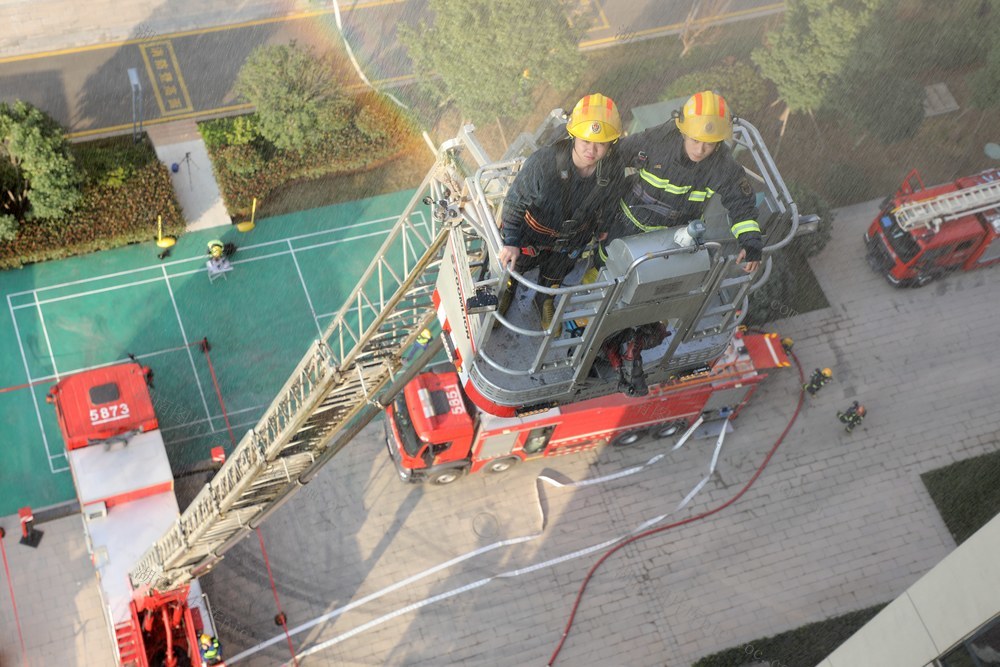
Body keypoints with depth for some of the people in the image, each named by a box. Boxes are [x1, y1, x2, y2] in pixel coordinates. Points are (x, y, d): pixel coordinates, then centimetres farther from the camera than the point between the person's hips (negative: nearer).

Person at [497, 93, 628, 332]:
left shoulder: (615, 172, -31)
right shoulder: (544, 161, -42)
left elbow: (605, 209, -8)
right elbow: (515, 200, -27)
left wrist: (592, 232, 7)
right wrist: (510, 242, -32)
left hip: (571, 239, 2)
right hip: (532, 230, -2)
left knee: (555, 275, 32)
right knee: (513, 267, 29)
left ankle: (545, 301, 66)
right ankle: (506, 295, 64)